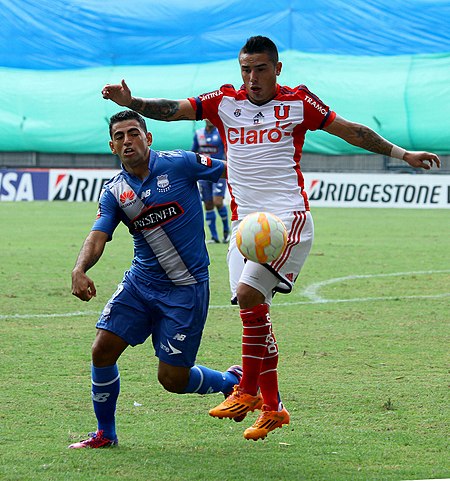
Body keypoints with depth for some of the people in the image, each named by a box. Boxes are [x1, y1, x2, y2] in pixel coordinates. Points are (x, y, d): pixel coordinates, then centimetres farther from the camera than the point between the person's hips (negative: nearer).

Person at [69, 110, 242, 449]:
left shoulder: (179, 164, -10)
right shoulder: (115, 192, 1)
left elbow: (232, 171, 0)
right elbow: (98, 237, -11)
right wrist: (80, 270, -31)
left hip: (187, 287, -4)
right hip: (141, 282, 4)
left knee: (172, 378, -4)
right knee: (103, 351, -6)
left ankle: (233, 382, 26)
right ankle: (105, 434, 14)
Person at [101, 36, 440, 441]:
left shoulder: (298, 102, 3)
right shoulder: (224, 102, 9)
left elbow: (351, 131, 12)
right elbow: (172, 109, 0)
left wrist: (403, 154, 13)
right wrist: (131, 102, -17)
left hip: (287, 216, -5)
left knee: (248, 293, -22)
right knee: (253, 314, 4)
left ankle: (247, 391, -10)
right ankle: (272, 408, 14)